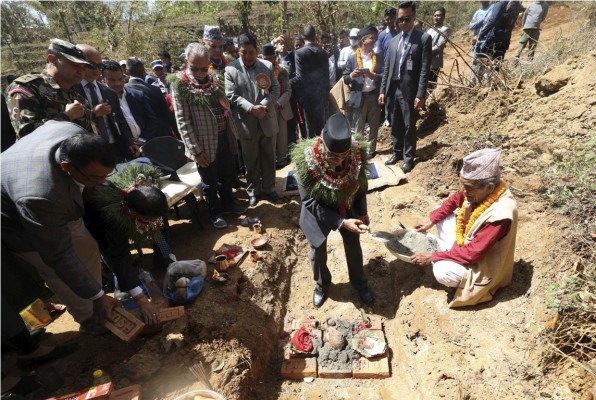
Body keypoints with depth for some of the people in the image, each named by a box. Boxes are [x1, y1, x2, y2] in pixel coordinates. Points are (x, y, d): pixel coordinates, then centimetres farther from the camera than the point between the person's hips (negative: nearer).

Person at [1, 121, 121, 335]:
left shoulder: (74, 133, -30)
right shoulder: (41, 197, -48)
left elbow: (51, 124, -2)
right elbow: (60, 257, -37)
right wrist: (98, 296, -27)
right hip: (21, 224, -6)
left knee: (88, 250, 10)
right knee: (62, 274, -1)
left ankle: (99, 306, 31)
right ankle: (89, 319, 26)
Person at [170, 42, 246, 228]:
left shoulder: (213, 77, 4)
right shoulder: (180, 83, -13)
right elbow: (183, 121, -15)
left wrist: (233, 132, 8)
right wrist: (196, 149, -17)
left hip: (224, 136, 6)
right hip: (205, 142, -5)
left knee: (227, 174, 20)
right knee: (209, 181, 11)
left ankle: (228, 202, 43)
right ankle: (215, 212, 31)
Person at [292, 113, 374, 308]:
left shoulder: (357, 154, -26)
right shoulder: (307, 161, -34)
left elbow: (361, 184, -5)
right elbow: (310, 202, -27)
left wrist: (362, 211, 3)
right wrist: (340, 222, -31)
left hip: (347, 208, 3)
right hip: (318, 212, -2)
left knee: (354, 247, 17)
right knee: (318, 252, 13)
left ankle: (360, 283, 45)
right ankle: (321, 284, 44)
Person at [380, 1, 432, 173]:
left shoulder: (424, 38, -2)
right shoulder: (394, 40, 14)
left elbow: (425, 69, -9)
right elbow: (387, 68, 13)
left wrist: (421, 95, -15)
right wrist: (383, 90, 7)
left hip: (410, 91, -5)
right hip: (393, 89, 5)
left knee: (409, 126, 2)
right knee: (395, 125, 13)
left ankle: (408, 157, 14)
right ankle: (397, 152, 27)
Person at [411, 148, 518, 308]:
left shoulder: (500, 214, -36)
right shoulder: (480, 190, -15)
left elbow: (473, 253, -33)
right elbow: (454, 201, 6)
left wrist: (433, 257, -28)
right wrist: (431, 222, -1)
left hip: (482, 261, -8)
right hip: (468, 243, 8)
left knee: (443, 272, -31)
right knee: (442, 214, 3)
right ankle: (451, 254, 4)